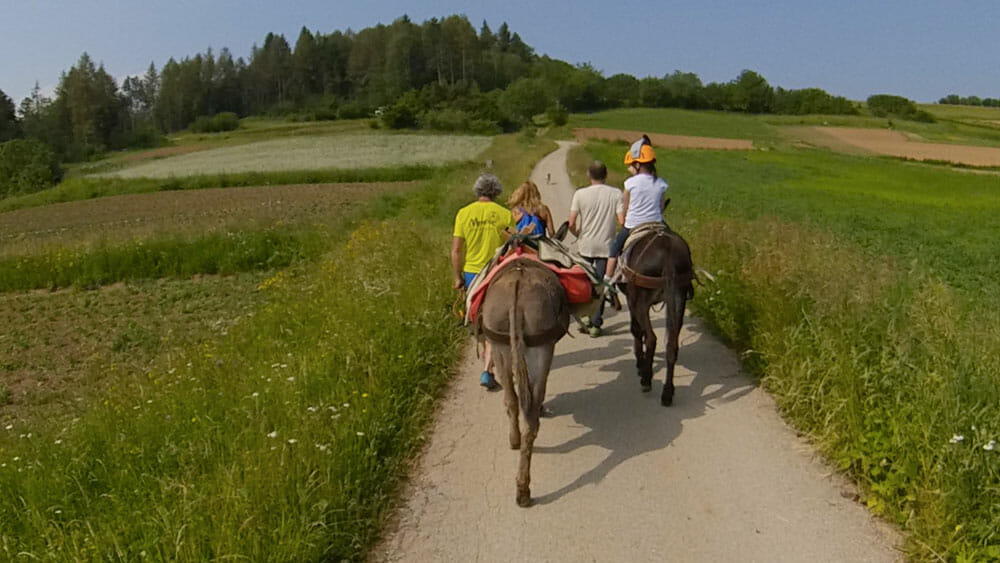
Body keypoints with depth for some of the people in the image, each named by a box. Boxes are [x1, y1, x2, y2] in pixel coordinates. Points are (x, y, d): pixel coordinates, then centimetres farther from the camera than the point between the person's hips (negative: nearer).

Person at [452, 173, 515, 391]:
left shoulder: (464, 214, -3)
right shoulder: (504, 214, -6)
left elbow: (455, 250, -4)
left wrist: (458, 277, 6)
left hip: (471, 273, 2)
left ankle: (487, 355, 41)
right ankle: (487, 371, -7)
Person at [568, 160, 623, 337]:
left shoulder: (580, 194, -7)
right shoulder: (616, 194, -6)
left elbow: (571, 224, -10)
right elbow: (622, 221, -12)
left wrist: (579, 235, 9)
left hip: (585, 245, 0)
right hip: (606, 246, 0)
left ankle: (586, 317, 23)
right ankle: (596, 323, 9)